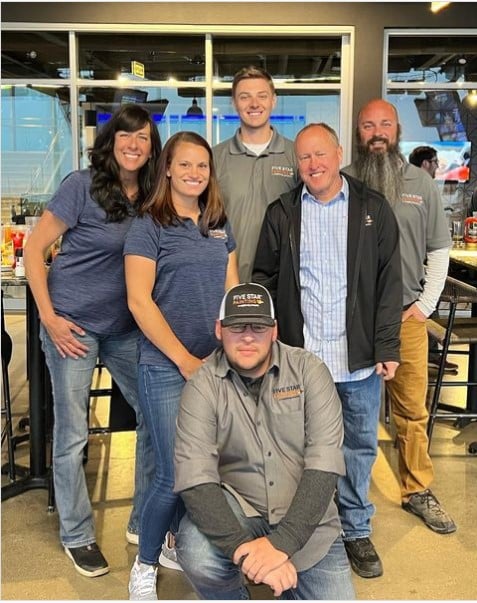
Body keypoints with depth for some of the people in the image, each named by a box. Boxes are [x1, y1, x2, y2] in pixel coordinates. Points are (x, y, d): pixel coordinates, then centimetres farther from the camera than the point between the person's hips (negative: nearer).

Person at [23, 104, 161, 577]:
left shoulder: (150, 196, 4)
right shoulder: (82, 186, -11)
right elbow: (34, 249, -10)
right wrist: (48, 316, -13)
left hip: (125, 326, 6)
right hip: (73, 325, -5)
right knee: (72, 434, 4)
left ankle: (144, 521, 26)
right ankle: (76, 535, 23)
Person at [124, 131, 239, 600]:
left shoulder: (219, 226, 12)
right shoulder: (148, 227, -5)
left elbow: (231, 291, 14)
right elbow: (139, 301, -10)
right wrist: (185, 359, -13)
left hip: (216, 364, 5)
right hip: (166, 367, -5)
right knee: (175, 476, -5)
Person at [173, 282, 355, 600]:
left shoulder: (309, 370, -11)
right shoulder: (203, 386, -12)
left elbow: (324, 464, -17)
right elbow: (195, 478, -21)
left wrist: (281, 542, -27)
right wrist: (242, 546, -35)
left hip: (307, 522, 1)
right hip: (238, 508, -1)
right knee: (197, 555, -30)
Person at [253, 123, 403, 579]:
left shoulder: (373, 209, 4)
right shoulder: (281, 214, 6)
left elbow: (389, 281, 2)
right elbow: (264, 279, 7)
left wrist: (387, 347, -3)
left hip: (359, 357, 0)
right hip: (299, 355, 0)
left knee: (360, 445, 11)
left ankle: (356, 530, 29)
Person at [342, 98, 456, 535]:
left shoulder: (421, 183, 7)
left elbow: (439, 249, 10)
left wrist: (426, 304, 2)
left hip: (407, 316, 2)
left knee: (413, 409, 7)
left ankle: (418, 491, 23)